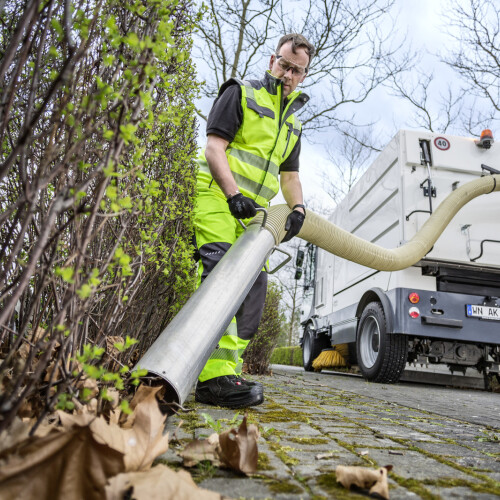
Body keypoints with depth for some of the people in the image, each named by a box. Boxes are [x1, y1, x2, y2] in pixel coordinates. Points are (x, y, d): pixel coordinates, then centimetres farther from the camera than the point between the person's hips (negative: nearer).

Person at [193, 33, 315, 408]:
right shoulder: (241, 93, 4)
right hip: (217, 197, -7)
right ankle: (216, 376, -28)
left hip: (253, 212, 8)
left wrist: (298, 208, 0)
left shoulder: (292, 125, 25)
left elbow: (290, 176, 22)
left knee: (253, 286, 0)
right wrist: (232, 194, -24)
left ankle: (227, 373, 5)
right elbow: (214, 147, -8)